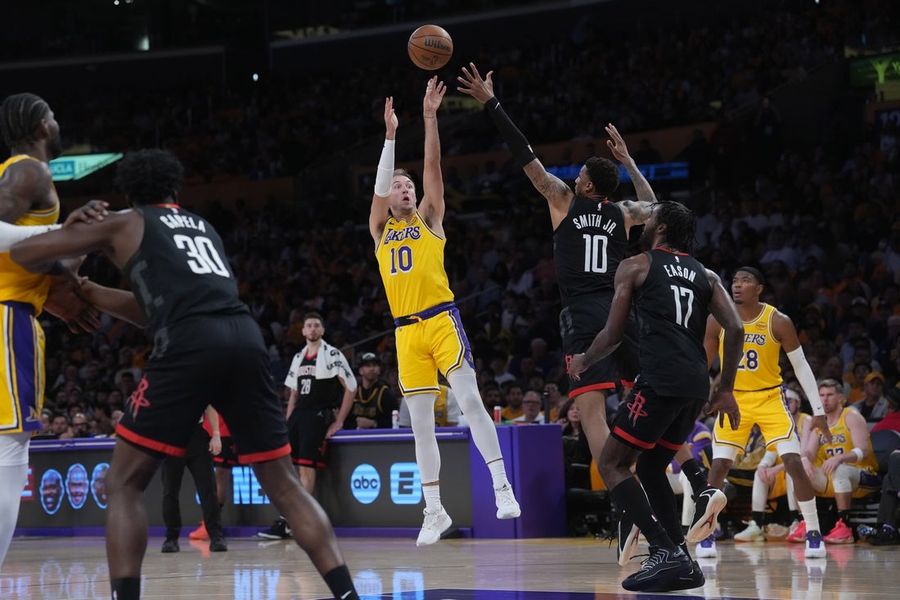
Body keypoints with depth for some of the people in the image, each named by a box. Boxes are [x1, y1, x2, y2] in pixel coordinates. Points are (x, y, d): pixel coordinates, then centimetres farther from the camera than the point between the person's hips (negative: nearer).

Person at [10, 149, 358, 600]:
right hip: (245, 338, 5)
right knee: (283, 485, 13)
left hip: (189, 346, -5)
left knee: (123, 485, 6)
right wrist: (88, 293, 47)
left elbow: (24, 252, 19)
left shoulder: (125, 224, 20)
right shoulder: (203, 226, 35)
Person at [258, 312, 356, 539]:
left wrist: (339, 421, -7)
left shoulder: (332, 355, -3)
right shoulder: (298, 358, 18)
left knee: (306, 467, -14)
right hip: (298, 414, 7)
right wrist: (287, 423, 13)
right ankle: (284, 521, 2)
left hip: (318, 416, -7)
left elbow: (350, 388, -6)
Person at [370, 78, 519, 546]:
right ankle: (434, 511, 9)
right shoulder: (380, 230, 15)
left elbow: (433, 168, 0)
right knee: (421, 424, 4)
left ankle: (502, 488, -16)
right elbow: (379, 187, -1)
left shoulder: (429, 219, 11)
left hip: (441, 320, -3)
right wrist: (390, 135, -8)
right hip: (406, 331, 3)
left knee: (470, 402, -16)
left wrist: (430, 117, -9)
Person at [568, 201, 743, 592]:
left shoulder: (635, 266, 8)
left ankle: (666, 551, -14)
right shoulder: (705, 275, 23)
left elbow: (613, 335, 6)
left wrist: (582, 363, 25)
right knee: (650, 467, 21)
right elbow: (735, 329, 10)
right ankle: (680, 562, 12)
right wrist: (726, 390, 15)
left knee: (612, 464, 1)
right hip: (696, 385, 7)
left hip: (660, 380, -7)